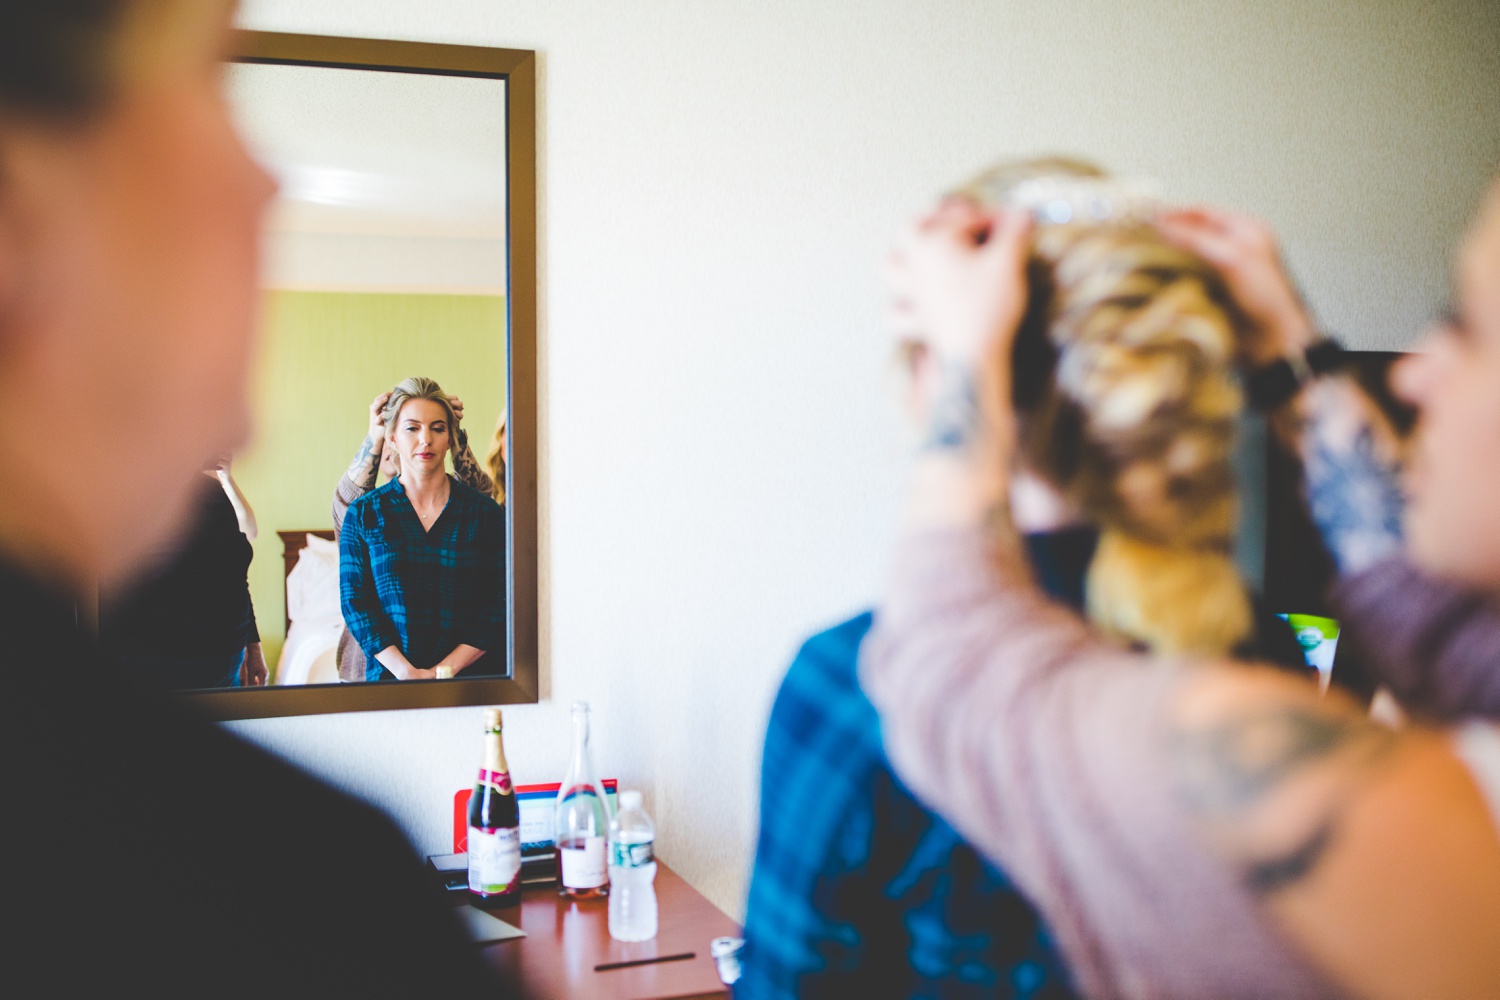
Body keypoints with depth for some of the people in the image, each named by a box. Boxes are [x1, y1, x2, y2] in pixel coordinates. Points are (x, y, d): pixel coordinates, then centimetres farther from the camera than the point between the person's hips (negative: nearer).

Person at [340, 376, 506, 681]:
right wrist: (406, 671, -9)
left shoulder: (483, 512, 7)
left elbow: (498, 605, 2)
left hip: (473, 673, 0)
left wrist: (445, 670, -8)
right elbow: (355, 602, 3)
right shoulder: (363, 514, 8)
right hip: (391, 676, 0)